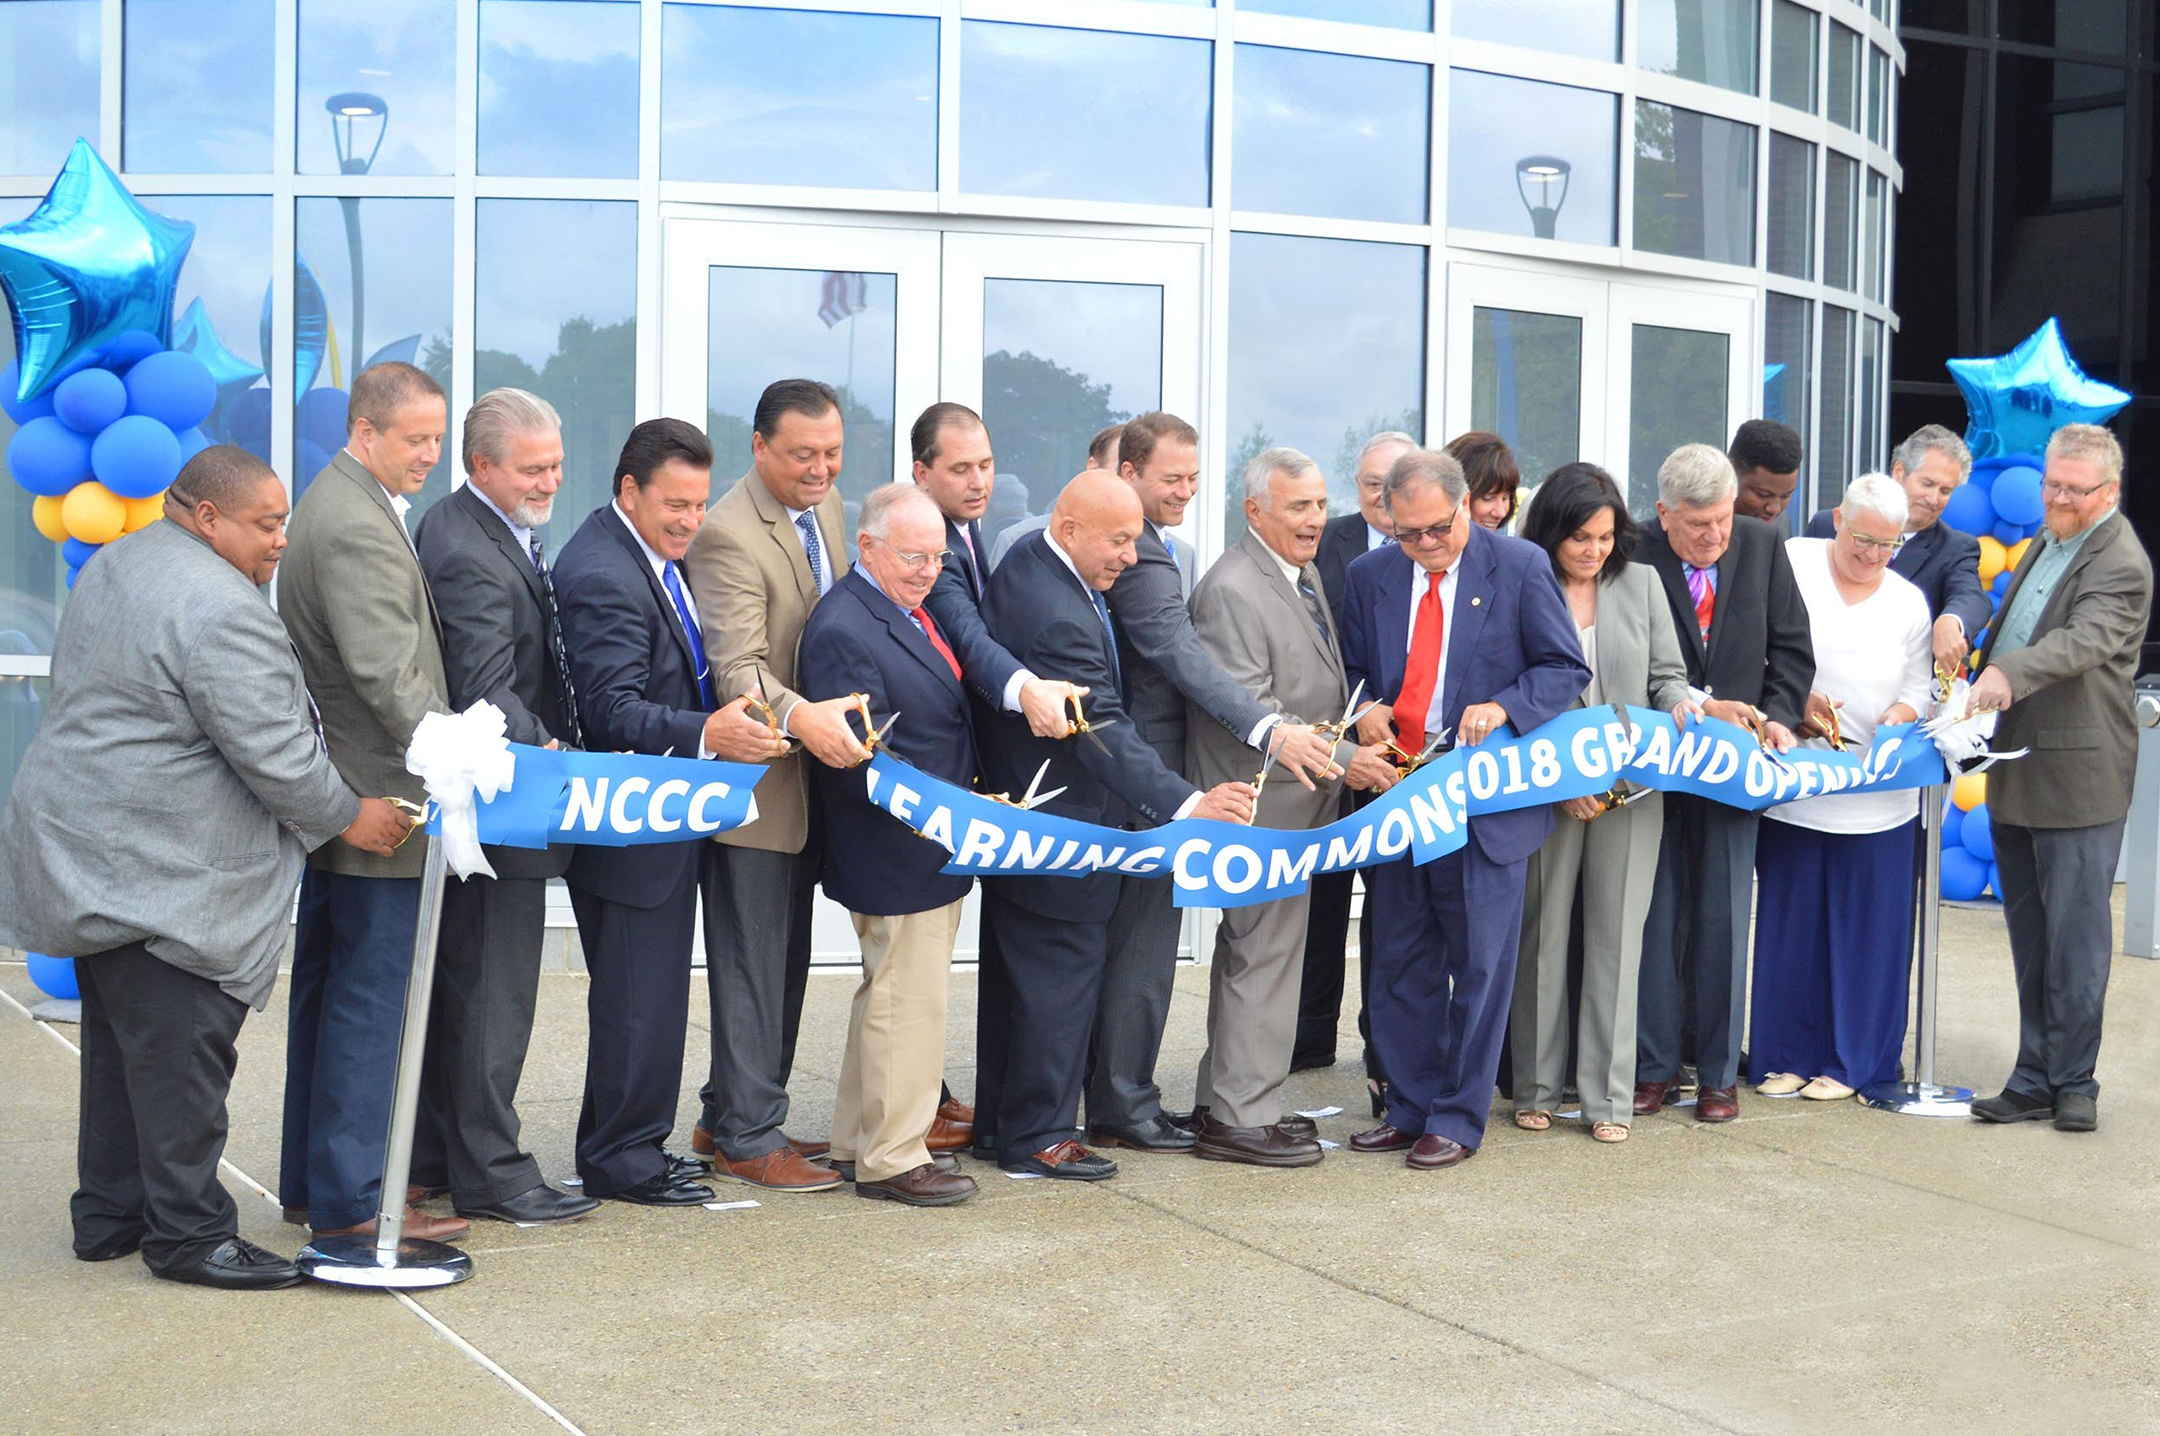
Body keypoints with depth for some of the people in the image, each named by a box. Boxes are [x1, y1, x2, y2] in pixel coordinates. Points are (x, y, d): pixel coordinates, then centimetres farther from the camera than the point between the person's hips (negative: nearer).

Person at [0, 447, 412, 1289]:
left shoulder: (118, 565, 14)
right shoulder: (219, 609, -20)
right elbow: (272, 754, -20)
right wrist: (351, 818, -7)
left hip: (85, 853, 11)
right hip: (155, 870, -11)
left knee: (122, 1044, 17)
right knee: (182, 1053, -3)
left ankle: (108, 1217, 26)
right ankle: (188, 1233, 4)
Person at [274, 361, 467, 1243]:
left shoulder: (335, 506, 16)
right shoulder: (358, 526, -19)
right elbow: (389, 677, -26)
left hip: (335, 797, 11)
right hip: (378, 802, -11)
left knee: (327, 993, 16)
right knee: (369, 999, -4)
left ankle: (310, 1184, 26)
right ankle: (350, 1201, 2)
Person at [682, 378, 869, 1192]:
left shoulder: (826, 505, 7)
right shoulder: (728, 535, -20)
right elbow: (736, 669, -29)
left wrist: (839, 717, 12)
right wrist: (800, 716, -45)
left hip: (812, 779, 9)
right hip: (756, 782, -9)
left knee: (785, 964, 17)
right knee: (752, 965, -1)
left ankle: (731, 1118, 30)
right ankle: (746, 1139, 10)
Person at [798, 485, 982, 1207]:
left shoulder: (914, 611, 12)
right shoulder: (842, 630, -20)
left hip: (938, 847, 10)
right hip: (898, 856, -10)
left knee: (888, 997, 18)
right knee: (907, 1003, -2)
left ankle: (856, 1143, 30)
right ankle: (893, 1159, 10)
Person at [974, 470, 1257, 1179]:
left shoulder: (1028, 562, 5)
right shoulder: (1056, 616, -28)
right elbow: (1104, 733, -31)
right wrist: (1186, 803, -35)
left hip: (1019, 820, 11)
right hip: (1058, 829, -11)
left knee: (1012, 974, 17)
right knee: (1063, 974, 1)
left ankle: (998, 1122, 28)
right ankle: (1037, 1134, 12)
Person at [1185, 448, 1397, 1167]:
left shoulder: (1304, 576, 14)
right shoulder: (1232, 590, -18)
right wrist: (1342, 760, -21)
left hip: (1299, 803, 10)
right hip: (1262, 804, -10)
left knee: (1249, 951, 16)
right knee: (1264, 953, -4)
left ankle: (1225, 1103, 26)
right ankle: (1241, 1119, 5)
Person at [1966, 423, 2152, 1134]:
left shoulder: (2121, 565, -13)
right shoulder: (2049, 537, 14)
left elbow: (2082, 641, -30)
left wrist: (2008, 673, -44)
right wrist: (1982, 678, 21)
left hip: (2077, 780, -8)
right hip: (2016, 772, 8)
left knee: (2074, 937, -2)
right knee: (2029, 936, 12)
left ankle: (2073, 1081, 8)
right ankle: (2035, 1076, 18)